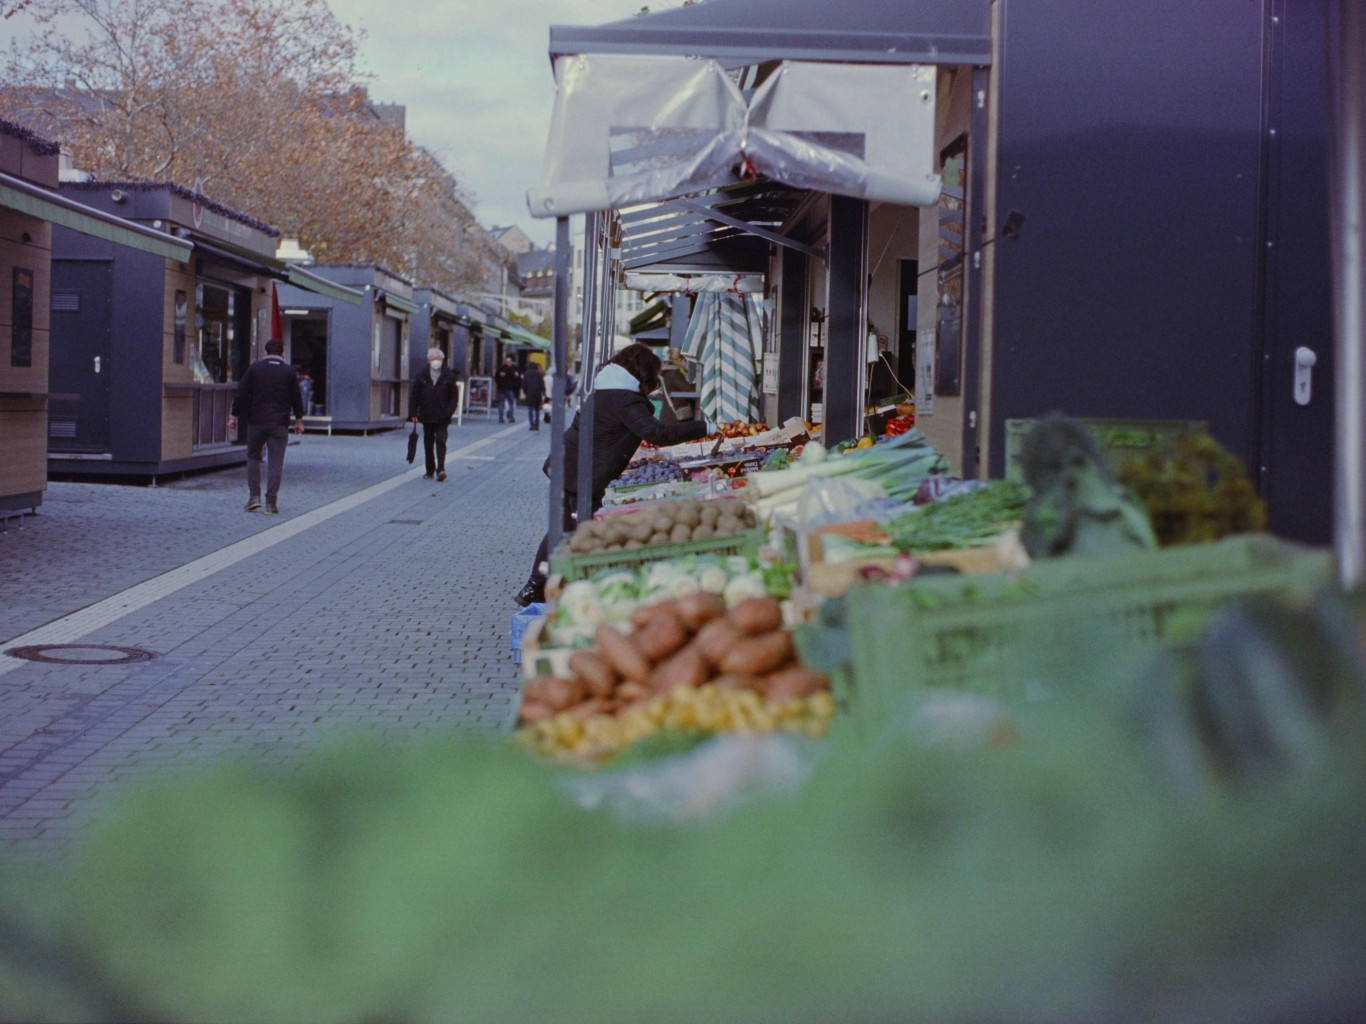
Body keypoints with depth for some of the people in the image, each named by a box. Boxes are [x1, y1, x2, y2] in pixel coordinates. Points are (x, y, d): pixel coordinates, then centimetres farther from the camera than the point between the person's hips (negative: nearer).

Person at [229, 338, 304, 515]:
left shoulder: (254, 368, 1)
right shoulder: (289, 371, 2)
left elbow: (241, 393, 0)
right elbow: (296, 398, 7)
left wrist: (234, 416, 7)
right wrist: (298, 420, 18)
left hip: (256, 421, 0)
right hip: (279, 423, 0)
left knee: (253, 457, 16)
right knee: (276, 462, 1)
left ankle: (254, 496, 7)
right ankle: (271, 502, -3)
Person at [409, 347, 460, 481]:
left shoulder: (449, 375, 0)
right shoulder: (422, 375, 3)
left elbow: (454, 395, 3)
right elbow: (414, 394, 4)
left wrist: (449, 411, -8)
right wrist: (413, 413, -2)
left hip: (442, 417, -2)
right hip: (426, 416, 2)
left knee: (440, 441, -10)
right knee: (428, 443, 9)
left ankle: (441, 469, -12)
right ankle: (430, 471, 18)